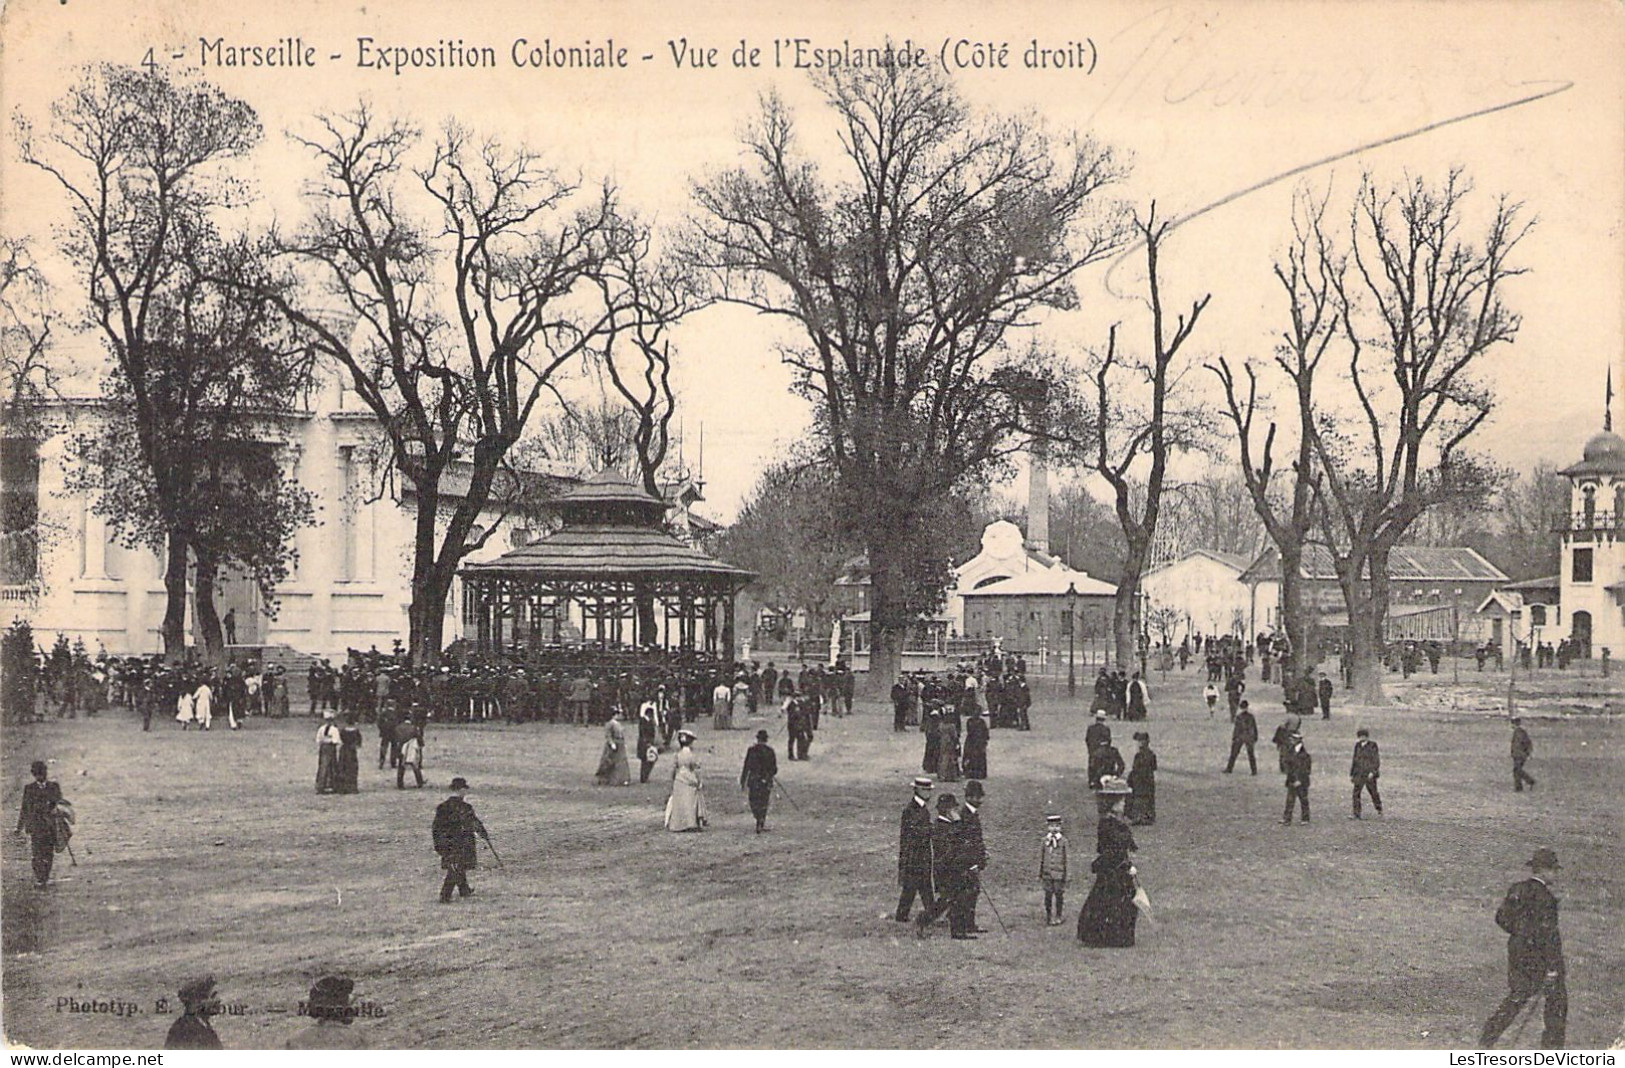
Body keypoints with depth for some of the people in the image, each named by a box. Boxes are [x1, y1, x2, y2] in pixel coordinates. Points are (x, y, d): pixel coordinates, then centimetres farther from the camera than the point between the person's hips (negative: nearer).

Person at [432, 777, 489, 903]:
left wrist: (438, 845, 11)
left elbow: (437, 827, 4)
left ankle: (464, 890, 38)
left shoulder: (442, 807, 1)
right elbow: (475, 824, -7)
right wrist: (485, 835, 9)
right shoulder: (464, 807, -16)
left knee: (458, 868, 22)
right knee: (455, 870, -1)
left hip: (447, 844, 6)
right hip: (462, 844, -6)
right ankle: (445, 896, -5)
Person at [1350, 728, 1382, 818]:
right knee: (1356, 793, -8)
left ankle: (1379, 810, 30)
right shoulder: (1357, 746, 9)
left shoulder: (1372, 745, -5)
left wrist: (1373, 772, -21)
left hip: (1369, 774, -4)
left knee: (1373, 792, 7)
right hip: (1359, 775, 4)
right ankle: (1356, 814, -8)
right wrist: (1351, 774, 14)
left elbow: (1376, 760, -9)